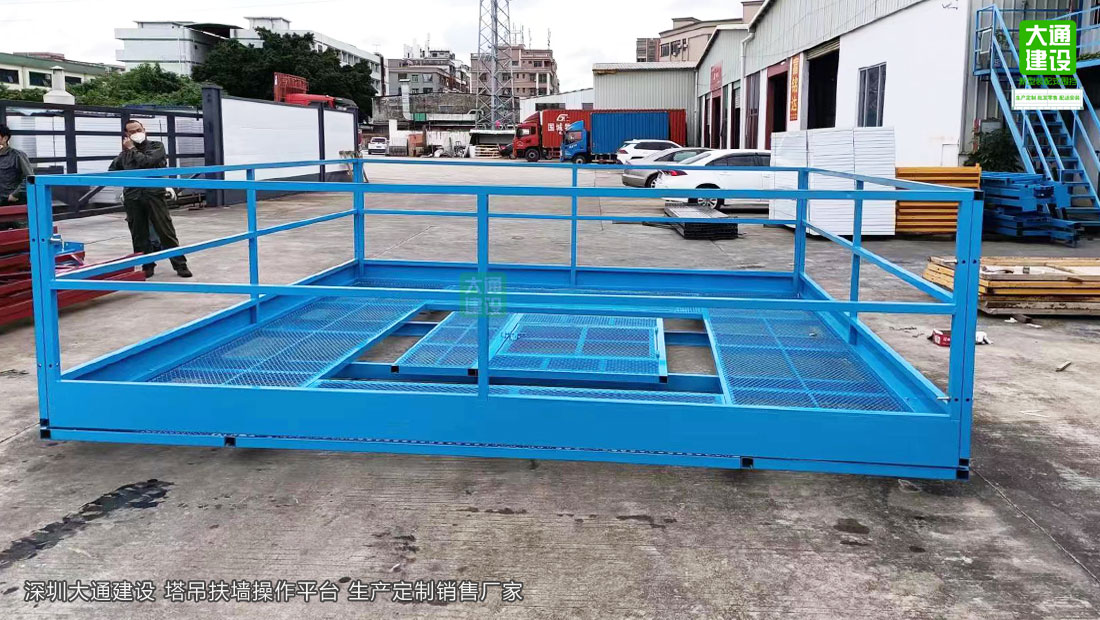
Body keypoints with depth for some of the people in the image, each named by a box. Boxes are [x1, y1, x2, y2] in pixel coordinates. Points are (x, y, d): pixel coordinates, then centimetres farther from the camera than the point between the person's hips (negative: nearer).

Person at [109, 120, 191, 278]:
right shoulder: (125, 153, 16)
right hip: (132, 198, 4)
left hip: (154, 195, -4)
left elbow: (147, 161, -13)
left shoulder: (156, 146, 5)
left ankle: (180, 265, 0)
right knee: (139, 235, 6)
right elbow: (112, 171, 27)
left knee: (166, 232, -5)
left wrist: (132, 149, -2)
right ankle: (146, 267, 15)